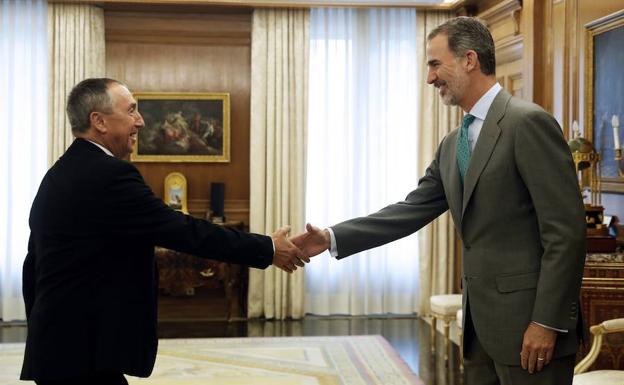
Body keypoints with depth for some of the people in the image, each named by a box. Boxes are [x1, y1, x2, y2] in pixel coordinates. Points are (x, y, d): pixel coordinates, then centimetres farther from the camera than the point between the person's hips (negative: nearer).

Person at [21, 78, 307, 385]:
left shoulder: (58, 176, 12)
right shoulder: (110, 175, -18)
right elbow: (184, 231, -18)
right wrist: (267, 249, -9)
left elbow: (34, 265, 16)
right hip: (83, 352, -10)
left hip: (60, 345, 10)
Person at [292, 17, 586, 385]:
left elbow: (566, 230, -16)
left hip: (527, 319, -8)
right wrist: (333, 238, 5)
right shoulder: (453, 145, 13)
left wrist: (548, 322, -18)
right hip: (482, 324, 8)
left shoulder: (529, 123, -13)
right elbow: (413, 210, 12)